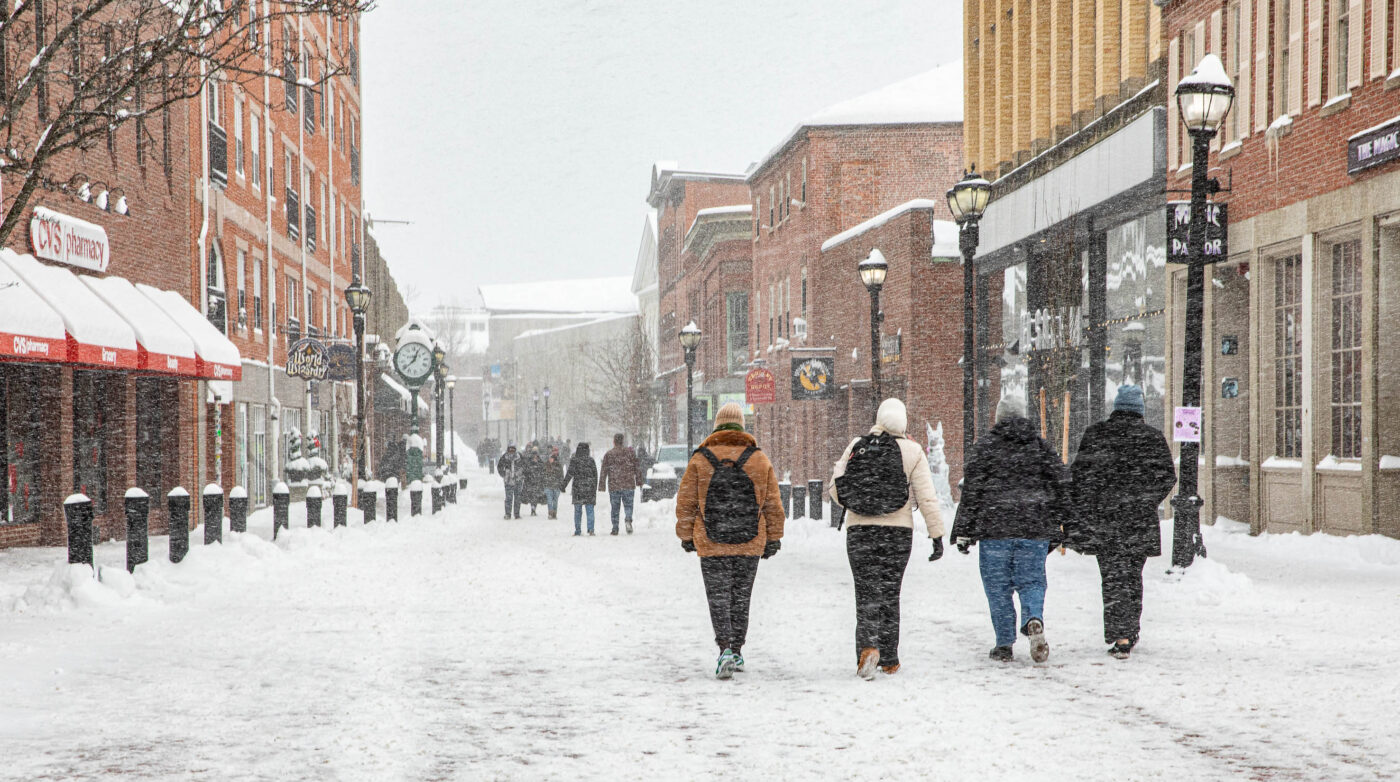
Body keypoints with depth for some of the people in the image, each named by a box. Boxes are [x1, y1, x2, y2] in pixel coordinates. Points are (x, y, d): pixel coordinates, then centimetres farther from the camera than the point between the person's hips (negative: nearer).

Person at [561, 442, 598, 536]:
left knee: (577, 511, 7)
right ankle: (591, 529, -10)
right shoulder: (591, 460, 3)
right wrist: (595, 488, 15)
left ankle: (578, 530, 6)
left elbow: (570, 474, -9)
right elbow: (595, 475, 7)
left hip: (578, 488, -1)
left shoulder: (574, 460, -4)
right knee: (590, 510, 3)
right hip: (590, 489, 1)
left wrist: (563, 486, -3)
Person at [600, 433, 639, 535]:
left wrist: (603, 485, 5)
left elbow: (604, 470, 0)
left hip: (614, 485, 0)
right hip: (628, 484, 0)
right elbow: (636, 467, 3)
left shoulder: (608, 454, 0)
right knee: (628, 505, 7)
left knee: (615, 508, 7)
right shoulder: (629, 451, 2)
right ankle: (628, 520, -20)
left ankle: (615, 528, 5)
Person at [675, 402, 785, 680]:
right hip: (750, 544, 2)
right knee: (741, 598, 14)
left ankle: (725, 649, -14)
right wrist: (773, 539, 13)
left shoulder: (700, 460, -4)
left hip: (711, 545, -2)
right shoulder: (760, 460, 1)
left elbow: (685, 503, 0)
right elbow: (773, 505, 4)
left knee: (719, 598, 3)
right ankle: (737, 652, 21)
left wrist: (686, 536, 11)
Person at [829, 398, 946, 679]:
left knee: (867, 593, 2)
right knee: (889, 593, 12)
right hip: (898, 530, 0)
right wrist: (937, 535, -2)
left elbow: (836, 492, 5)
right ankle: (889, 660, 16)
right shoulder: (912, 451, -3)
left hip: (859, 530, 0)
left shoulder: (856, 446, 1)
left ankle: (868, 647, -21)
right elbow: (927, 498, -7)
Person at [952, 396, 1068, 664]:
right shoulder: (1040, 446, 9)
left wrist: (964, 531, 0)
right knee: (1031, 581, 9)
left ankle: (1004, 644, 4)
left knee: (998, 586, 5)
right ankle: (1034, 620, -20)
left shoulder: (984, 447, -1)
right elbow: (1060, 486, 10)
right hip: (1035, 530, 2)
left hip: (995, 529, -2)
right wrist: (1054, 529, 17)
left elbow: (971, 491, -4)